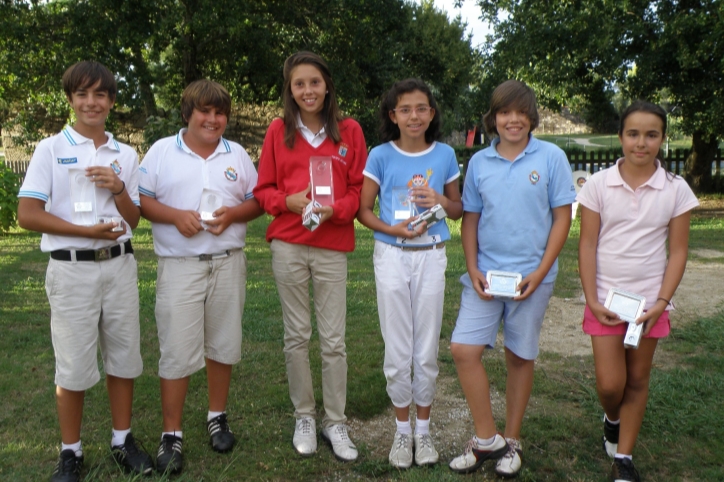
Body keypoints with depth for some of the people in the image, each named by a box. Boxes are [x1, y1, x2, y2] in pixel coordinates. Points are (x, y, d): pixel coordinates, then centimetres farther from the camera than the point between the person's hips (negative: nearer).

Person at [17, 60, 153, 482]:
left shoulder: (126, 156, 8)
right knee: (74, 365, 3)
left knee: (124, 356, 9)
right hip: (72, 268, -3)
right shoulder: (51, 149, -1)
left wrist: (118, 189, -11)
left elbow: (133, 221, 8)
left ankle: (123, 439, 25)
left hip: (119, 265, 3)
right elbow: (28, 215, -7)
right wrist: (87, 232, -15)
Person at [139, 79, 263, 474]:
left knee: (222, 344, 11)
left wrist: (233, 213, -11)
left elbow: (258, 201, 9)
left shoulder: (237, 155, 10)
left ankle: (217, 417, 30)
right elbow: (140, 200, 0)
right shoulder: (162, 151, 3)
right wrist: (176, 216, -16)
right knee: (176, 350, -2)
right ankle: (171, 434, 12)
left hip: (228, 264, 3)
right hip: (179, 266, -2)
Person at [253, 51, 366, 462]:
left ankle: (336, 422, 19)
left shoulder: (350, 130, 3)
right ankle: (305, 417, 25)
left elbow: (359, 190, 3)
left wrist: (335, 209, -15)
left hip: (333, 246, -1)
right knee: (297, 335, 9)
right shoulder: (279, 130, 5)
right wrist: (289, 201, -14)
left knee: (334, 339, 3)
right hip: (288, 245, 1)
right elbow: (264, 189, 6)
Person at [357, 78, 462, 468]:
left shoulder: (445, 155, 1)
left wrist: (441, 201, -12)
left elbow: (458, 209, 10)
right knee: (397, 351, 7)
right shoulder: (380, 156, -3)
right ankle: (403, 430, 25)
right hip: (391, 257, -1)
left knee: (427, 349, 8)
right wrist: (392, 229, -18)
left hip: (431, 257, 1)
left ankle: (423, 429, 26)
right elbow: (364, 210, 0)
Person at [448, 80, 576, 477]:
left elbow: (562, 218, -3)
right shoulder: (479, 162, 5)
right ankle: (486, 439, 12)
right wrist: (473, 269, -3)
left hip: (531, 276, -2)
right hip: (484, 273, 2)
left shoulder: (551, 158, -3)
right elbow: (470, 219, 8)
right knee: (463, 350, -6)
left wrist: (540, 273, -11)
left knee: (520, 357, 10)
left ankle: (511, 442, 28)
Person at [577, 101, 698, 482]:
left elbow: (678, 251, -1)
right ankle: (611, 419, 34)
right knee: (609, 384, -1)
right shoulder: (598, 185, -5)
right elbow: (587, 245, -4)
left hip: (649, 301, 1)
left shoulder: (676, 190, -3)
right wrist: (592, 300, -10)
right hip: (605, 299, -1)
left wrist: (661, 302, -10)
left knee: (637, 380, 9)